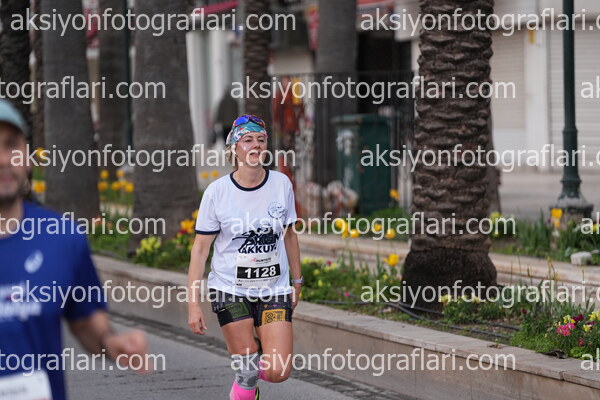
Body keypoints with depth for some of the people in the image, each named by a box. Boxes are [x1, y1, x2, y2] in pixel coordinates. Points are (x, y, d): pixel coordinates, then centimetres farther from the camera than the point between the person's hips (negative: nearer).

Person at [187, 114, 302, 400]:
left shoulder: (281, 184, -2)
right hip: (230, 290, -2)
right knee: (246, 373, -6)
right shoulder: (217, 191, -9)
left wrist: (297, 282, 17)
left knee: (278, 371, -8)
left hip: (274, 290, 2)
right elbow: (200, 247, -6)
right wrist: (193, 303, -10)